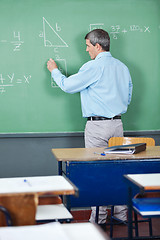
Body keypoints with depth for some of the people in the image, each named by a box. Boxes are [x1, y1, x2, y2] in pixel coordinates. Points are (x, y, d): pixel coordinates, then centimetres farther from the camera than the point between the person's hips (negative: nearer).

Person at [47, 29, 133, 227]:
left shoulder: (93, 67, -12)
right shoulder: (123, 67, 11)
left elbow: (68, 85, -5)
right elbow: (128, 97, 17)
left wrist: (54, 70, 11)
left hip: (97, 125, -7)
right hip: (117, 123, 7)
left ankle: (99, 217, 4)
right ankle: (121, 212, 17)